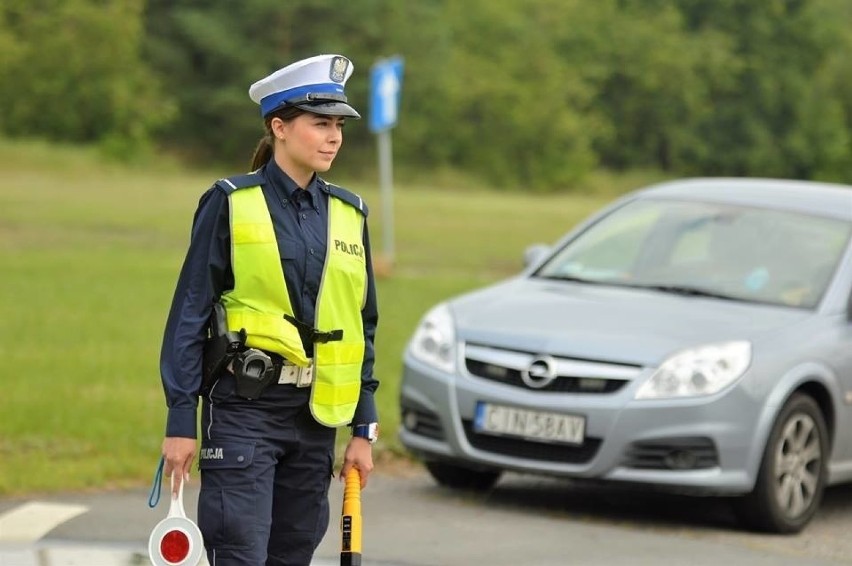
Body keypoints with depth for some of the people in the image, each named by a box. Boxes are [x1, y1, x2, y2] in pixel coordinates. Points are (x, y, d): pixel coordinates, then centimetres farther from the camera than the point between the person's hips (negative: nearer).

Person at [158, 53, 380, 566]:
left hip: (317, 413, 5)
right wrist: (180, 420, -7)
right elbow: (190, 315, -3)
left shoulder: (348, 214, 10)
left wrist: (364, 428, 10)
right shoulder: (231, 205, -4)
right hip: (244, 408, -5)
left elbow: (363, 325, 14)